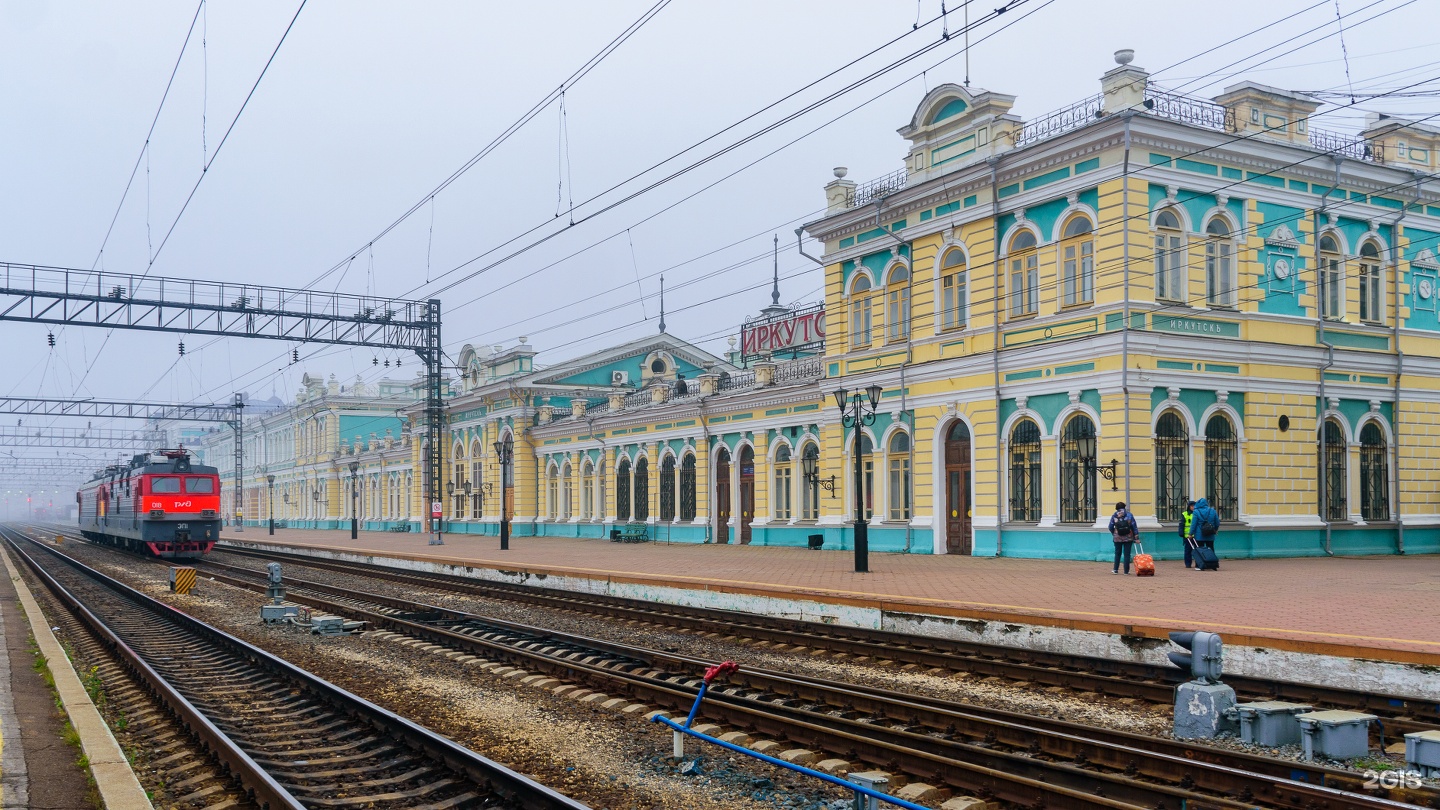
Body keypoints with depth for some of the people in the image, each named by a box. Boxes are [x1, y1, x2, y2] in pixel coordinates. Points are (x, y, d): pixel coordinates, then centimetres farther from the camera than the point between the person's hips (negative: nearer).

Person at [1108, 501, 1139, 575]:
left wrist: (1114, 533, 19)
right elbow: (1134, 526, -4)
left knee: (1118, 553, 14)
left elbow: (1110, 527, 2)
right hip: (1128, 538, -1)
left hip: (1117, 538, 1)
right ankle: (1126, 571, 3)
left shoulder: (1114, 516, 0)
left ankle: (1115, 570, 15)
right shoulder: (1129, 515, -2)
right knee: (1127, 554, 3)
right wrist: (1136, 535, -1)